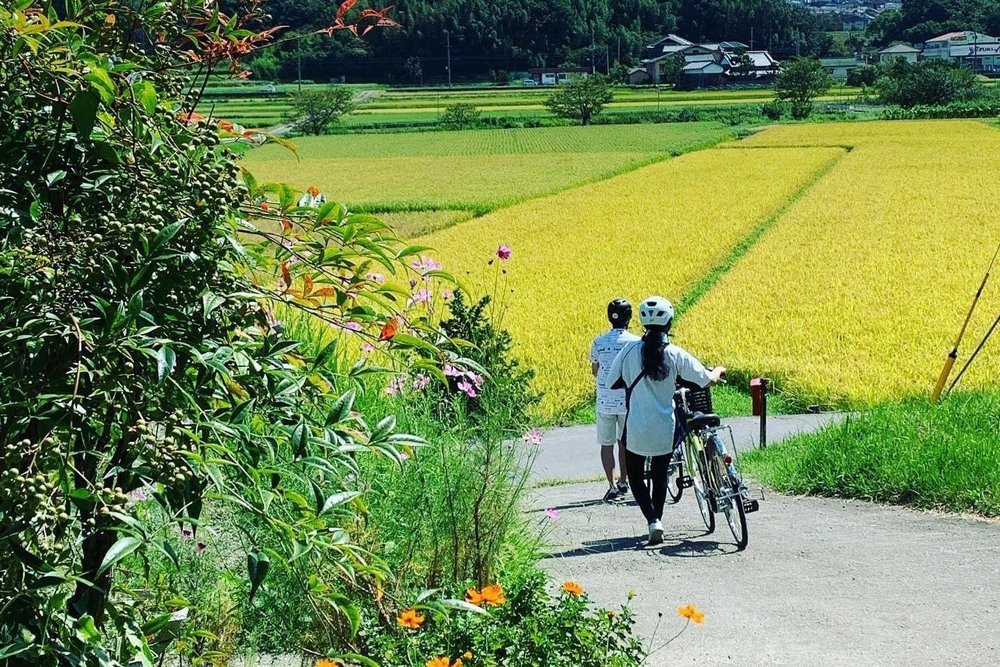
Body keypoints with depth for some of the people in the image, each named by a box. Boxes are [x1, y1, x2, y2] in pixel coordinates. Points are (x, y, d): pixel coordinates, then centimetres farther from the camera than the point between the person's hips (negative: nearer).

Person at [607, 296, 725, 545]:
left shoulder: (630, 350, -9)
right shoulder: (676, 355, -9)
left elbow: (614, 382, 0)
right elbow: (708, 379, -3)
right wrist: (719, 370, 20)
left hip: (636, 429, -1)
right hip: (665, 430, 1)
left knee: (635, 475, 15)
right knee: (660, 476, 21)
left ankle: (652, 520, -3)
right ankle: (658, 519, 24)